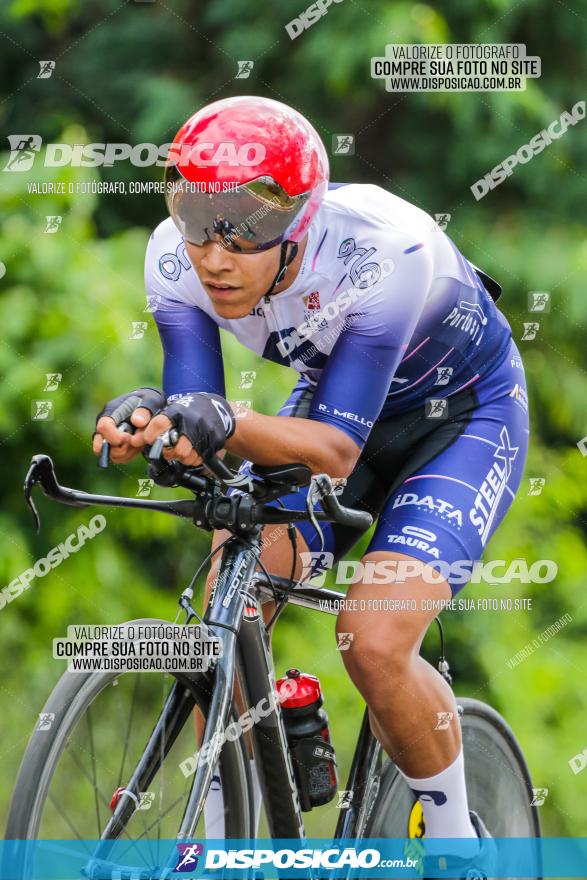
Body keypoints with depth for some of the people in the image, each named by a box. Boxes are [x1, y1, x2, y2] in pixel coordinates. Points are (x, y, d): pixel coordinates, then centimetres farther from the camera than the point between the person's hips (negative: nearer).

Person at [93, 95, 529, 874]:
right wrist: (146, 422, -47)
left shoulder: (383, 251, -39)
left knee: (373, 643, -22)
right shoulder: (177, 257, -24)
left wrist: (226, 425, -56)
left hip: (462, 415, -5)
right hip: (331, 398, 5)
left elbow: (338, 448, -38)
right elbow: (198, 420, -24)